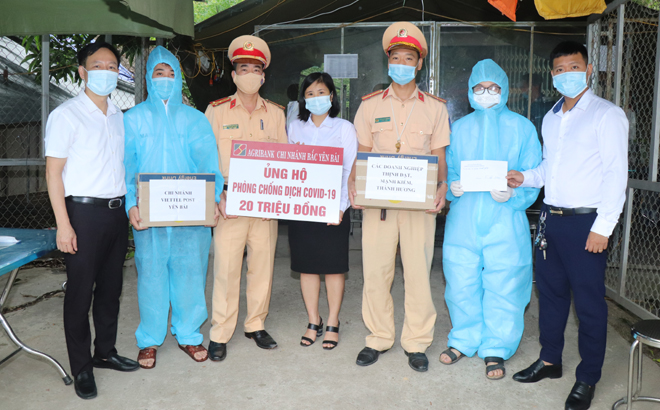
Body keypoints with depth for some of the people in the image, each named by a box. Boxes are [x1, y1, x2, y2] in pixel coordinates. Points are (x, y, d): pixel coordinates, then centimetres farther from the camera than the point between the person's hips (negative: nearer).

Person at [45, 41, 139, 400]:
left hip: (117, 211, 6)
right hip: (84, 211, -6)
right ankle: (81, 368, 16)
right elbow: (53, 171, -8)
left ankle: (105, 352, 29)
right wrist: (63, 225, -14)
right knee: (80, 292, 2)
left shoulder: (119, 116, 13)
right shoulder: (66, 115, -5)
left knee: (111, 287, 14)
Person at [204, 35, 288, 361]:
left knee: (262, 265, 9)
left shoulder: (275, 113, 12)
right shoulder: (216, 111, 4)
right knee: (226, 268, -2)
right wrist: (219, 197, -10)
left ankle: (256, 325, 25)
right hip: (230, 205, -3)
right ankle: (220, 334, 12)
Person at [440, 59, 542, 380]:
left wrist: (513, 194, -16)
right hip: (464, 217, 2)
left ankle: (495, 349, 20)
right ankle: (464, 340, 27)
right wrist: (452, 187, -6)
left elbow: (534, 175, 2)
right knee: (461, 281, 7)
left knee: (502, 284, 2)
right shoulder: (460, 128, 12)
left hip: (504, 218, -2)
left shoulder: (521, 127, 4)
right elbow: (448, 169, 15)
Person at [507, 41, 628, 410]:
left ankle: (588, 379, 17)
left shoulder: (607, 114, -6)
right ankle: (550, 360, 30)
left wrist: (603, 227, -17)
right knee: (550, 291, 14)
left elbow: (616, 173, -12)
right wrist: (525, 178, 3)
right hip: (552, 219, 7)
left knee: (589, 302, 3)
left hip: (586, 223, -7)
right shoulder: (551, 118, 15)